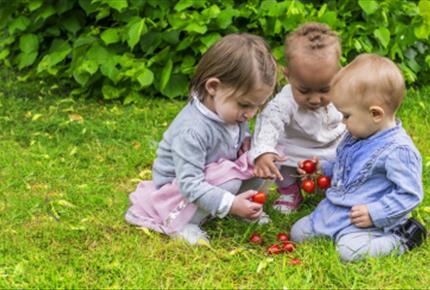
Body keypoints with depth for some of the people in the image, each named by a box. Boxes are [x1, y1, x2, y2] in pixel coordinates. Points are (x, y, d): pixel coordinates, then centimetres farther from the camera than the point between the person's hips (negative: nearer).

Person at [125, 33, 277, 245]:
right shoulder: (192, 130, -35)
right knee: (229, 179, -34)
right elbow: (190, 185, -36)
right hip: (178, 191, -7)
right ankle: (177, 222, -18)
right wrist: (231, 205, -43)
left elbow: (242, 137, 17)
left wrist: (247, 145, -7)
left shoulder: (233, 112, -8)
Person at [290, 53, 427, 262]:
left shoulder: (399, 151, -23)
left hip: (363, 220, -8)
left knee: (350, 250, -32)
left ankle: (402, 239, -7)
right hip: (332, 210, 8)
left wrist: (374, 214, -26)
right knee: (297, 233, 7)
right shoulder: (357, 135, 6)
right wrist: (323, 169, 12)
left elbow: (409, 194, -22)